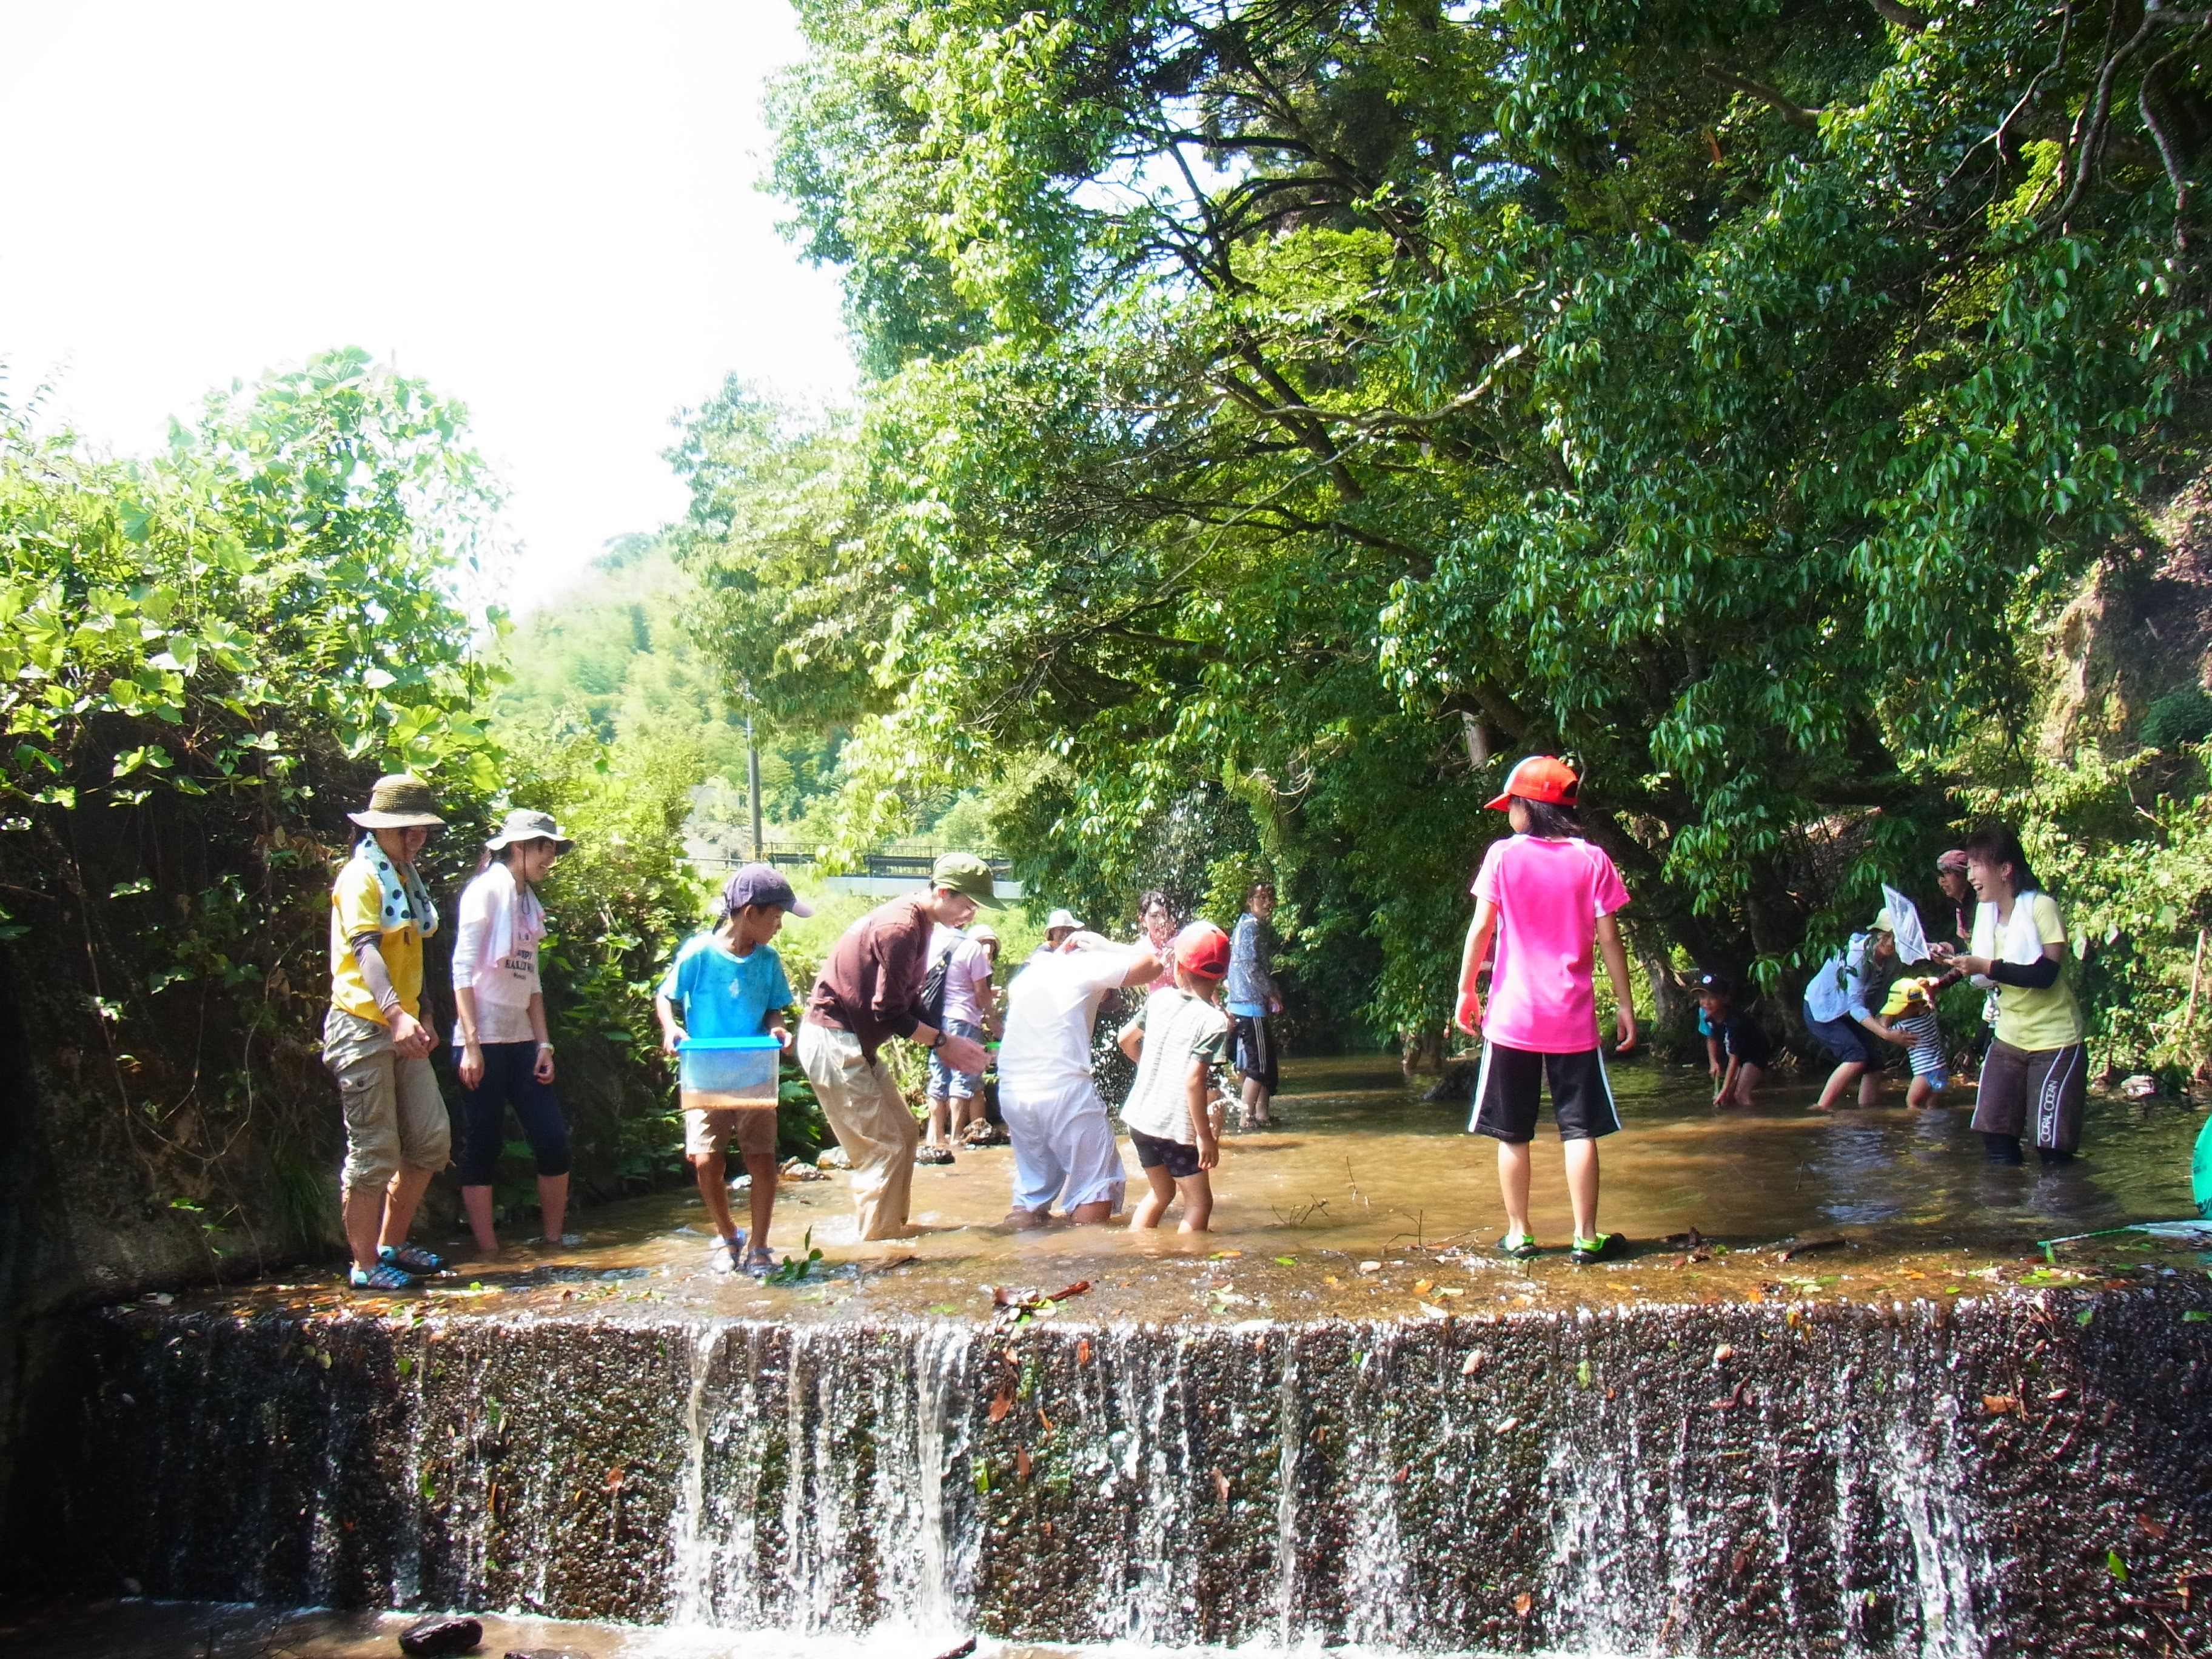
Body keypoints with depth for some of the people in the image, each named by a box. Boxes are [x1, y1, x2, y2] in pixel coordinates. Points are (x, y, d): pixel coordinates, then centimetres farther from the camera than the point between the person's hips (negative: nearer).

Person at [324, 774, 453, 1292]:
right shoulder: (361, 876, -11)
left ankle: (392, 1245, 22)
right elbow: (365, 949, -25)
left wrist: (421, 1017, 21)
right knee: (374, 1152, -4)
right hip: (364, 1027, -9)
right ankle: (366, 1266, 7)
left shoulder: (404, 877, 17)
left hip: (402, 1029, 9)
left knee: (431, 1141, 9)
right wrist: (395, 1013, -39)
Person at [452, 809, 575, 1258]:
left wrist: (544, 1044, 8)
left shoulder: (529, 902, 16)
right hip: (484, 1039, -7)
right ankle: (489, 1252, 5)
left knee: (554, 1140, 3)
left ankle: (552, 1238, 15)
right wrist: (470, 1044, -18)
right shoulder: (486, 890, -7)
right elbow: (463, 970, -13)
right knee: (482, 1148, -1)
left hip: (521, 1040, 8)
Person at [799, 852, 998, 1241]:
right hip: (832, 1043, -10)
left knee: (904, 1135, 14)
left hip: (855, 1044, 10)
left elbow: (907, 1005, 16)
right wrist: (945, 1042, -12)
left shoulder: (916, 923, 10)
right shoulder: (900, 928, -22)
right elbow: (889, 1014, -22)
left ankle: (892, 1231, 22)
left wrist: (946, 1045, 6)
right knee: (883, 1149, -7)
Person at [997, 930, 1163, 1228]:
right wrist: (1104, 946, 12)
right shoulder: (1086, 965, 3)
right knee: (1096, 1182, 2)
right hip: (1063, 1089, -6)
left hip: (1012, 1092, 6)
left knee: (1032, 1184, 17)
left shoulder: (1028, 974, 20)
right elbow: (1152, 964, 1)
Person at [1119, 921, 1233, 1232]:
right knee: (1199, 1200, 7)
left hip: (1138, 1116, 7)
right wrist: (1205, 1136, -16)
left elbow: (1125, 1040, 15)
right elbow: (1193, 1082, -22)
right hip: (1174, 1126, -6)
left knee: (1161, 1192, 23)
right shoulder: (1214, 1020, -15)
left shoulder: (1159, 999, 2)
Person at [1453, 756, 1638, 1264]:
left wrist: (1466, 992, 5)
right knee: (1580, 1129, 5)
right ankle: (1586, 1236, 6)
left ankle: (1519, 1233, 11)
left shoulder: (1503, 855, -3)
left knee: (1512, 1133, 8)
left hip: (1512, 1016, -1)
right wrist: (1625, 1004, 5)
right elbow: (1609, 938, -1)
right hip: (1573, 1017, 1)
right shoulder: (1591, 859, 0)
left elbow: (1481, 928, -4)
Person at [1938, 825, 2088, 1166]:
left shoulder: (2042, 907, -15)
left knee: (2053, 1150, -4)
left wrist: (1985, 966, -30)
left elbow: (2046, 974, -25)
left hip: (2054, 1040, -6)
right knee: (1997, 1144, -1)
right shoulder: (1986, 910, 6)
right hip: (2009, 1038, 6)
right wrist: (1958, 960, -6)